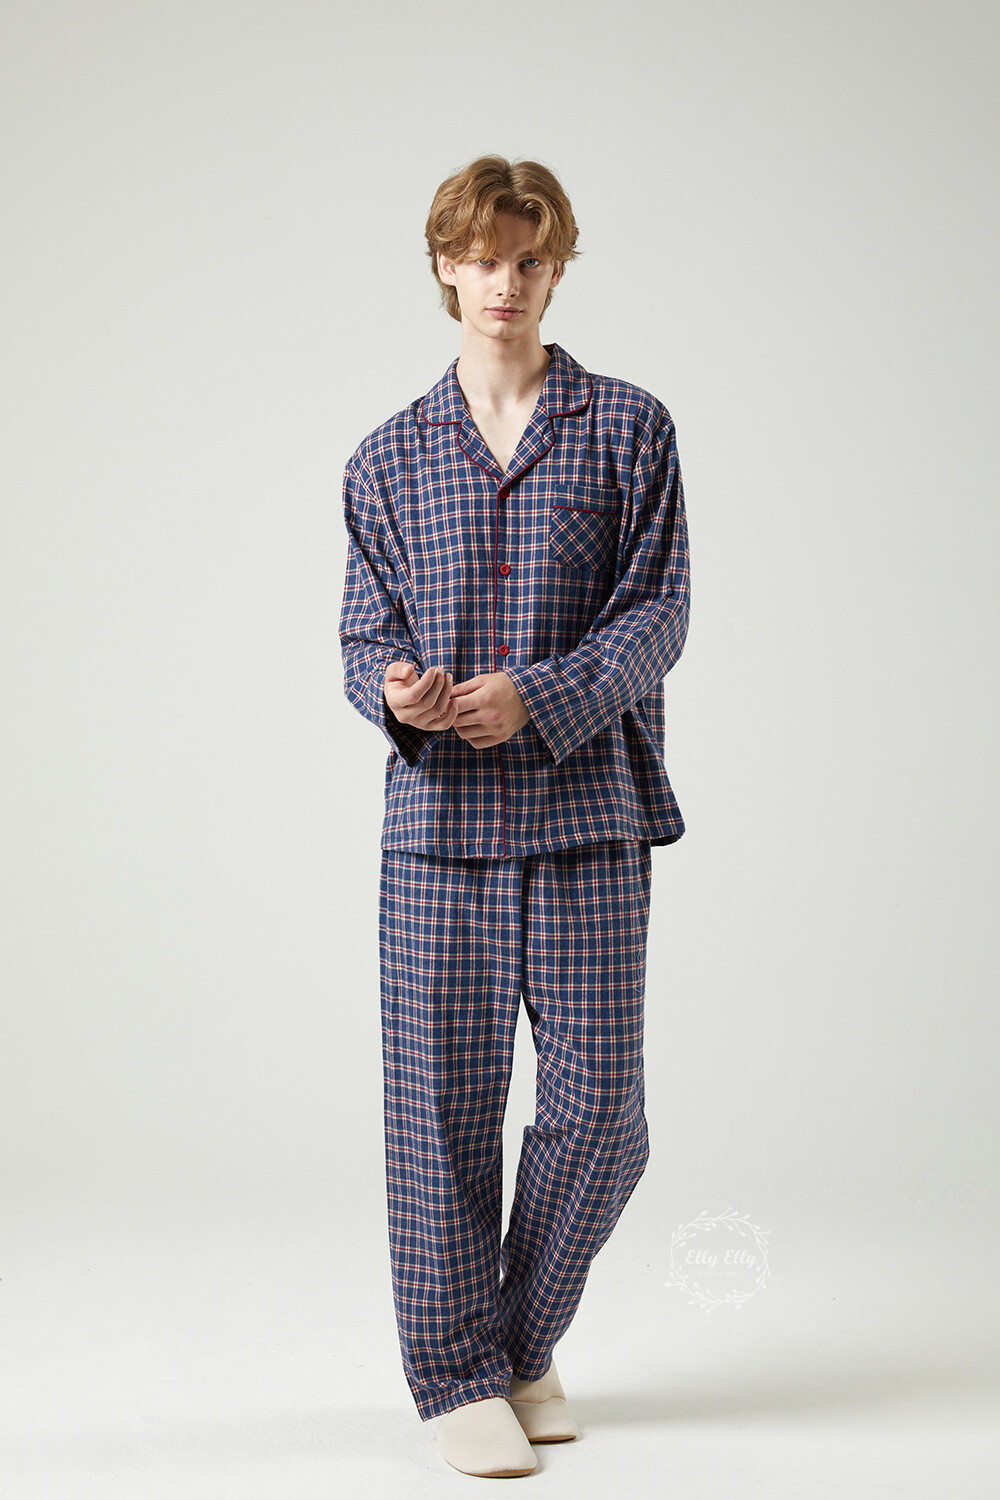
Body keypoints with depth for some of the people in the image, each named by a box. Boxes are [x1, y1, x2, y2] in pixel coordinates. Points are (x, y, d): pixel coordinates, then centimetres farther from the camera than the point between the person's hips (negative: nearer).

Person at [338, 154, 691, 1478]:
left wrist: (536, 695, -16)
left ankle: (526, 1344, 24)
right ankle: (461, 1377, 16)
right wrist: (393, 689, -15)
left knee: (598, 1108, 1)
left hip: (588, 817, 0)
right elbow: (365, 631, 10)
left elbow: (657, 615, -1)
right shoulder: (388, 458, 12)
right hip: (437, 819, 1)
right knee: (443, 1105, 1)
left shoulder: (630, 429, 7)